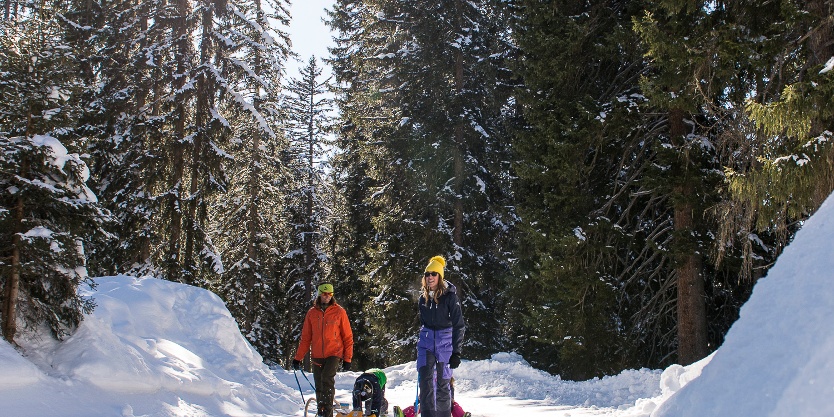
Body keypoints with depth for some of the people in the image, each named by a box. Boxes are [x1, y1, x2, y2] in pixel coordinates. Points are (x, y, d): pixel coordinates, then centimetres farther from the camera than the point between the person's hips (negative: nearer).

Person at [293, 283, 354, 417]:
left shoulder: (339, 312, 0)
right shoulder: (312, 313, 7)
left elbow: (348, 336, 2)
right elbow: (305, 338, 11)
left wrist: (347, 358, -2)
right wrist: (298, 358, 7)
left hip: (334, 354, -3)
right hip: (317, 356, 3)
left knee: (327, 379, -24)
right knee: (319, 387, 6)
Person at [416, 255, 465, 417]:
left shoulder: (450, 295, -8)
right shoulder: (424, 296, 7)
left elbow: (459, 325, -8)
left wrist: (456, 352, -12)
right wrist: (420, 340, 21)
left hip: (445, 341, -4)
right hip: (426, 341, 4)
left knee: (443, 382, 1)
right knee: (425, 379, -8)